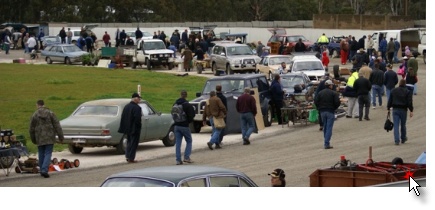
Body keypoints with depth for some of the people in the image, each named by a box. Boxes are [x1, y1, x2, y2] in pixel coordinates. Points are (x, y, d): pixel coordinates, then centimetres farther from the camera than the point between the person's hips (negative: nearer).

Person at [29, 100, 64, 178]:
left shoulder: (35, 115, 0)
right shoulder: (50, 113, -3)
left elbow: (31, 129, 7)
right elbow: (57, 126, -3)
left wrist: (33, 139, 20)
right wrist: (60, 136, 2)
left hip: (40, 139, 1)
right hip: (50, 138, -1)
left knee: (41, 154, 13)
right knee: (48, 154, -2)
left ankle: (42, 170, 18)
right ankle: (44, 170, -16)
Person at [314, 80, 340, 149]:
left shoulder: (320, 93, 5)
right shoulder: (334, 93, -7)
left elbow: (316, 101, -1)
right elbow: (337, 102, -14)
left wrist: (319, 108, 10)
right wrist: (334, 108, 5)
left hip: (322, 111, 4)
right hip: (330, 112, -4)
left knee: (325, 127, 17)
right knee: (329, 127, -4)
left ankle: (326, 142, 21)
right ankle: (327, 143, -10)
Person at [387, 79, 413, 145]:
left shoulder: (393, 91, 4)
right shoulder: (408, 92, -4)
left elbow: (390, 100, 6)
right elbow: (409, 102, -8)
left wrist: (388, 108, 14)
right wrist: (411, 111, -4)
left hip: (395, 110, 1)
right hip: (403, 110, -1)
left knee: (396, 125, -1)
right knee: (403, 125, 14)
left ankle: (397, 140, -10)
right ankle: (403, 139, 30)